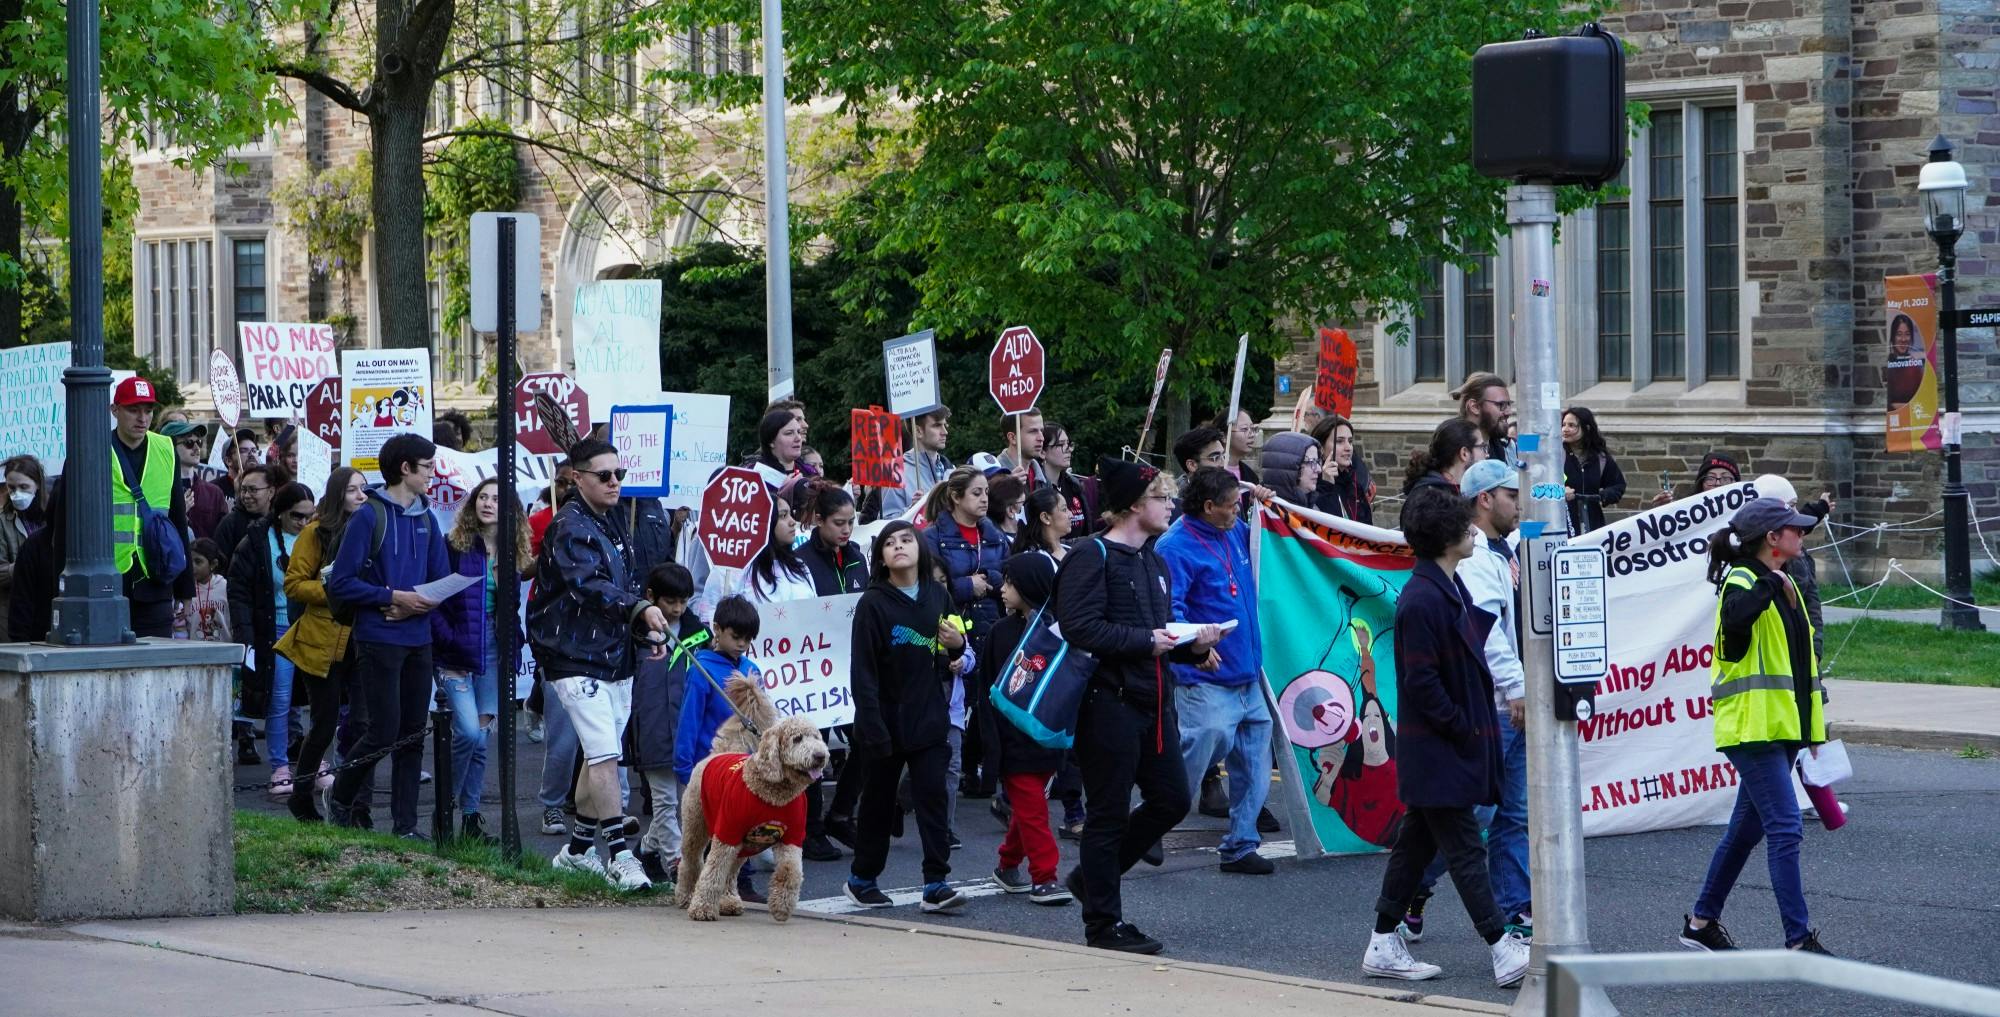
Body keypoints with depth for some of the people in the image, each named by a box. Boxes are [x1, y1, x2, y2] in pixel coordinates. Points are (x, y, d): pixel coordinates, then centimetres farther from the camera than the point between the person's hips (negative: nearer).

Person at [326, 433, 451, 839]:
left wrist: (415, 605, -7)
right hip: (379, 640, -6)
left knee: (413, 735, 6)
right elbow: (341, 582, -11)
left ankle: (405, 824, 11)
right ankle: (340, 798, 15)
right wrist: (394, 598, -16)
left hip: (418, 640, 6)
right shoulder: (368, 516, -9)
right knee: (384, 732, -8)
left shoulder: (426, 519, 11)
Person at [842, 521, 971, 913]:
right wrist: (872, 728, -19)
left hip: (930, 719, 3)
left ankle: (935, 884, -7)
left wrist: (957, 646, -5)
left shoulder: (938, 597, 5)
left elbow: (949, 661, 19)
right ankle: (861, 878, 23)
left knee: (933, 796, -6)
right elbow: (863, 671, -12)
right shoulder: (873, 604, -8)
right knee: (879, 801, 8)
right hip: (888, 718, -3)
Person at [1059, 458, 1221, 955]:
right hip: (1109, 702, -9)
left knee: (1171, 800, 11)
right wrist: (1146, 640, -21)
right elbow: (1079, 628, -23)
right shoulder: (1092, 557, -12)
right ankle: (1103, 922, 8)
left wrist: (1193, 644, 3)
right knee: (1109, 813, -1)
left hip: (1152, 699, 9)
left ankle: (1092, 876, 27)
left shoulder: (1153, 560, 17)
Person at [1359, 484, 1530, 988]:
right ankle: (1505, 953, -6)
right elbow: (1422, 683, -22)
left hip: (1444, 750, 10)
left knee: (1418, 841, 14)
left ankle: (1385, 946, 20)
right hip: (1439, 752, -10)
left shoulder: (1452, 589, 10)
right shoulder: (1422, 601, -21)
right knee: (1465, 850, -6)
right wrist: (1465, 729, -15)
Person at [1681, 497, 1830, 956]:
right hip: (1753, 725, -10)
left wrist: (1813, 724, 24)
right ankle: (1799, 939, -14)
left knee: (1747, 828, 15)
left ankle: (1702, 922, 26)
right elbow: (1735, 618, -37)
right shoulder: (1742, 582, -12)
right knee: (1784, 828, -13)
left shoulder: (1784, 586, 17)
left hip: (1782, 727, 10)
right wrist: (1770, 584, -30)